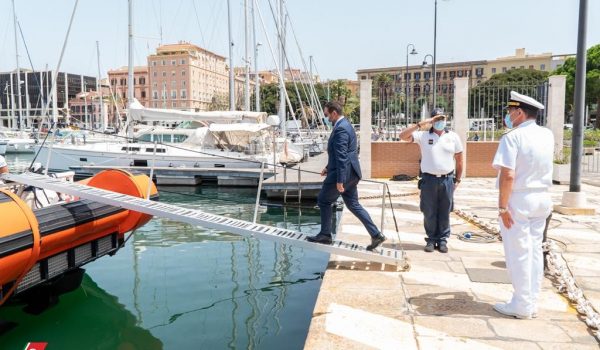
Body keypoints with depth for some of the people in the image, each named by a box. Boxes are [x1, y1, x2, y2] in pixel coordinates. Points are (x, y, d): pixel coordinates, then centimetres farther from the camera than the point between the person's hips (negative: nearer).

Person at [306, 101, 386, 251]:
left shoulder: (340, 129, -18)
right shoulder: (345, 125, 15)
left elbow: (342, 156, -23)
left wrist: (340, 180, -24)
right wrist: (329, 167, 23)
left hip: (344, 173, -10)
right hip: (351, 173, 10)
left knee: (323, 200, 6)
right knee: (353, 204, 13)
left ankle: (325, 235, 16)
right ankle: (376, 234, 10)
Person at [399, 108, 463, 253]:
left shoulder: (453, 137, 5)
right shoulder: (423, 135, 0)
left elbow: (459, 159, 11)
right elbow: (403, 136, -12)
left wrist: (457, 179, 9)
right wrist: (421, 123, -16)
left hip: (447, 180, 1)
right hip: (429, 180, -1)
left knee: (444, 213, 7)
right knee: (429, 213, 6)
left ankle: (442, 240, 19)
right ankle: (431, 239, 19)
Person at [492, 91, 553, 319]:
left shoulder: (513, 137, -15)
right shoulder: (547, 136, 6)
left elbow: (508, 175, -23)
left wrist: (502, 206, -18)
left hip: (518, 200, -7)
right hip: (541, 199, 7)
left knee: (518, 253, 1)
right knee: (535, 251, 13)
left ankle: (522, 306, 10)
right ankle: (532, 303, 22)